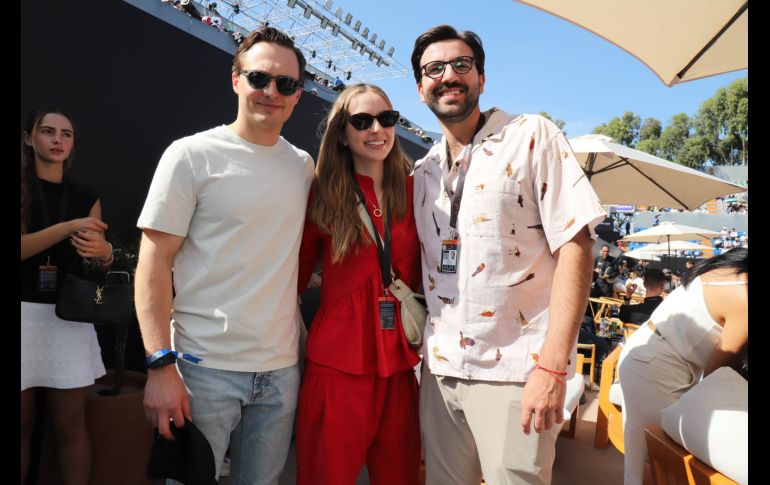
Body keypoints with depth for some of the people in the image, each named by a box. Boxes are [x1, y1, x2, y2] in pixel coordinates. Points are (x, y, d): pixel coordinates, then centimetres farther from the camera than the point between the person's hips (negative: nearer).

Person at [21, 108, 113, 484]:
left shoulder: (86, 197, 10)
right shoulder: (25, 188, 1)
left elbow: (100, 265, 10)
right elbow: (24, 248, -11)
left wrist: (103, 252, -11)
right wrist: (70, 227, -20)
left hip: (70, 316, 2)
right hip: (25, 313, -2)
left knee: (70, 424, 4)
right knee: (23, 424, 5)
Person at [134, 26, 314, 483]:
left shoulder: (303, 165, 8)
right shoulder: (192, 155, -5)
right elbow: (154, 261, -7)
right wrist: (161, 364, -14)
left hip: (282, 369, 4)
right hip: (205, 368, -4)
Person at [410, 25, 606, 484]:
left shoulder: (532, 135, -5)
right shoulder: (423, 171, 11)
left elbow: (575, 243, -12)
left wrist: (552, 366, -19)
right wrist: (426, 346, 6)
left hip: (514, 369, -5)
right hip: (440, 365, 5)